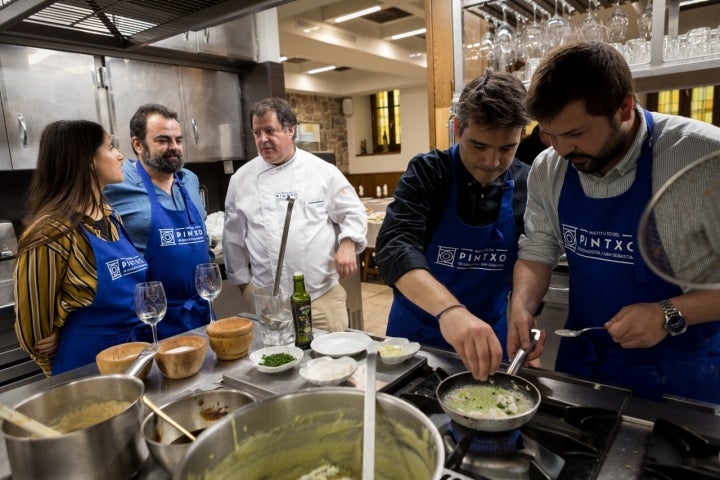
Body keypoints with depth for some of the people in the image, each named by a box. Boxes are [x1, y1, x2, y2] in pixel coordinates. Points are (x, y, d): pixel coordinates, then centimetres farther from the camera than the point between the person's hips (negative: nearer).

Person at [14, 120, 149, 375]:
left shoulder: (111, 218, 3)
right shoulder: (52, 233, -19)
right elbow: (32, 320, -10)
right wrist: (63, 376, 3)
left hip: (137, 352, 7)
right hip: (90, 363, -7)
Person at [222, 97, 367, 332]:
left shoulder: (323, 170, -1)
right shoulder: (241, 178, 3)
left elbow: (352, 212, 3)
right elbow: (234, 237, 10)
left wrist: (347, 244, -15)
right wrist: (243, 281, 12)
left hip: (322, 293, -1)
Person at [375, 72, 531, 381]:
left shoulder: (527, 186, -8)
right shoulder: (427, 173, -17)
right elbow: (394, 247, -32)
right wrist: (449, 308, -47)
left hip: (489, 336, 2)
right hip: (416, 332, -1)